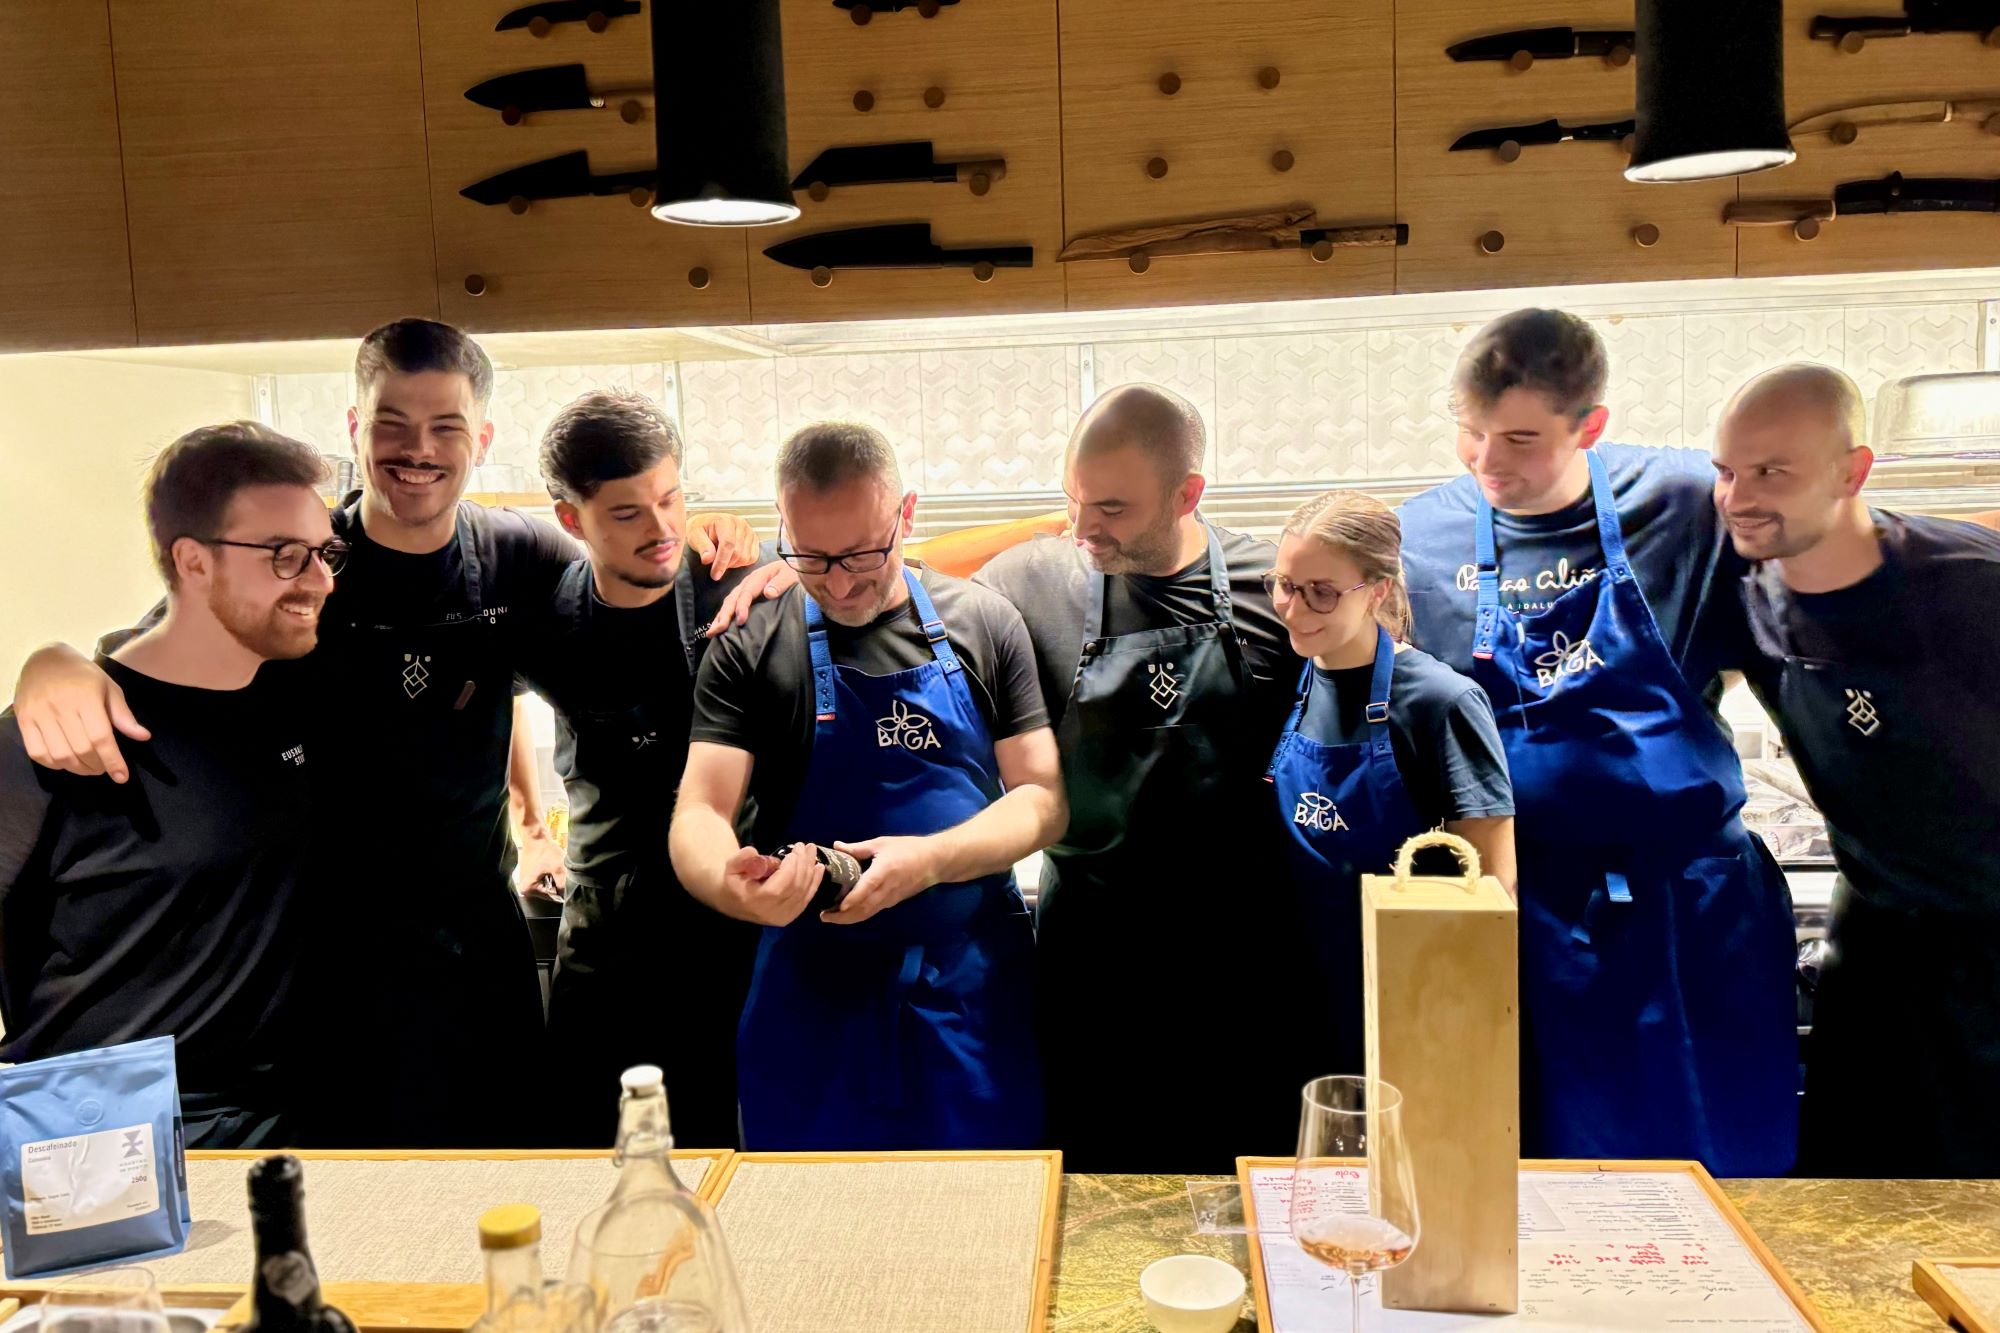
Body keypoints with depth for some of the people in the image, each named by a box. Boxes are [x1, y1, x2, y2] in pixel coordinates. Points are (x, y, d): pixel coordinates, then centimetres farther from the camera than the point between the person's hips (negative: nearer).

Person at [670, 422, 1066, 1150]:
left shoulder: (984, 624, 1)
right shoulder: (750, 650, -1)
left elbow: (1043, 797, 0)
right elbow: (698, 814, -6)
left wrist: (929, 860, -18)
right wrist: (730, 884, -29)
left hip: (971, 990, 1)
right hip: (809, 1000, 0)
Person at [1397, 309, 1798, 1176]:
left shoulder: (1688, 501, -5)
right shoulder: (1414, 540, -3)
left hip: (1694, 905, 0)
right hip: (1535, 915, 0)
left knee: (1728, 1154, 14)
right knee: (1551, 1157, 14)